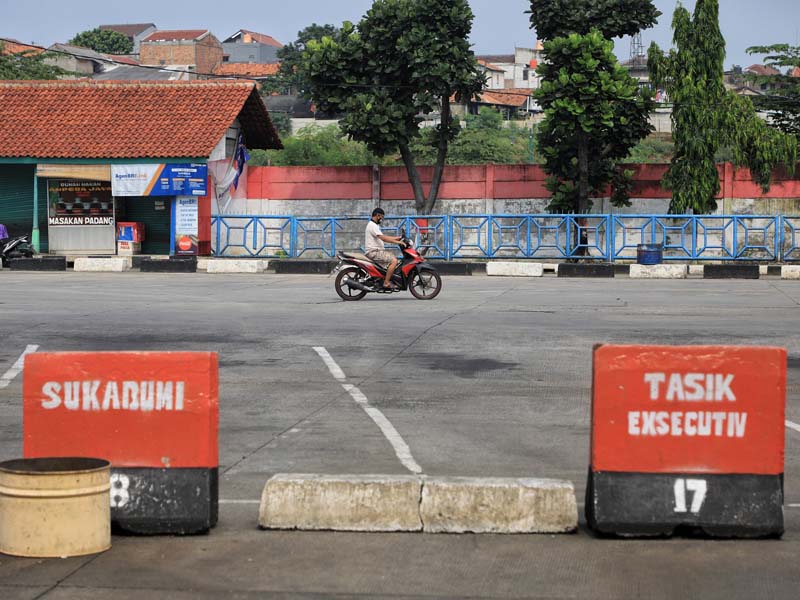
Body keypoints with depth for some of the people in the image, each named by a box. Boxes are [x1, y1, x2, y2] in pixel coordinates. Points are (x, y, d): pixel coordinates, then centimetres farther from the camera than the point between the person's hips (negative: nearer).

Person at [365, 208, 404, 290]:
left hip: (378, 250, 11)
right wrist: (397, 242, -25)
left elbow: (383, 237, 23)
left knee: (394, 258, 20)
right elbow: (383, 238, -25)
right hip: (374, 252, -11)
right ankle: (386, 282, -21)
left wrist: (397, 238, 15)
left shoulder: (375, 225, 21)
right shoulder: (372, 225, -15)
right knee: (394, 261, -22)